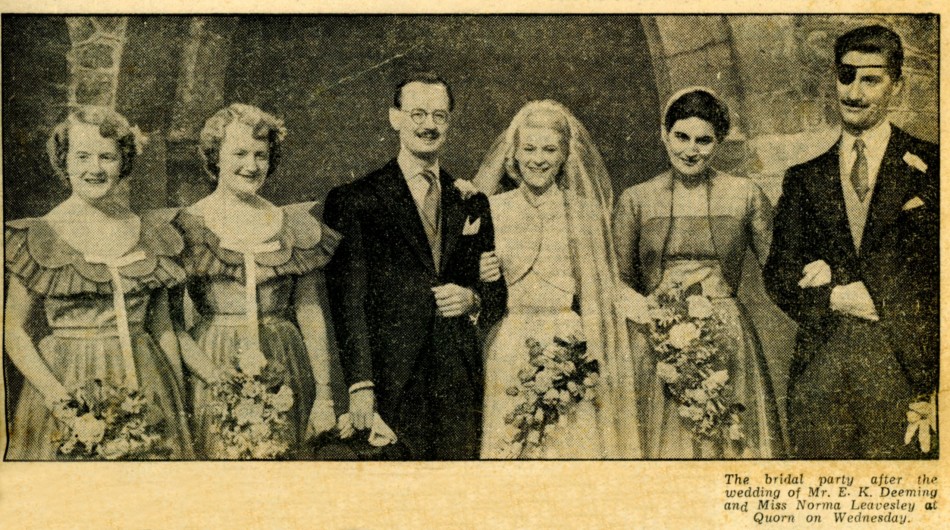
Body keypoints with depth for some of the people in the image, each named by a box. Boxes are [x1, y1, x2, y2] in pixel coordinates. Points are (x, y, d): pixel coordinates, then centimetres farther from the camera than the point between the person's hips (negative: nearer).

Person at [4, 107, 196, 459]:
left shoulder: (151, 234, 6)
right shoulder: (37, 238, -3)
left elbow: (162, 325, 11)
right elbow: (13, 332, -3)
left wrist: (179, 402, 7)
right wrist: (56, 395, -15)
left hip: (146, 387, 3)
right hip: (67, 383, -2)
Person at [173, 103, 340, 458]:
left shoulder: (295, 226, 8)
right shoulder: (188, 226, 2)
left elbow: (311, 313, 7)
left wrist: (324, 394, 4)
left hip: (283, 372, 2)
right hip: (213, 371, -2)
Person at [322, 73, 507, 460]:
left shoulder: (472, 202, 15)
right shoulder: (354, 200, 1)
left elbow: (497, 289, 20)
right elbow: (347, 301, -5)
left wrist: (472, 299, -4)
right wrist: (360, 385, -13)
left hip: (460, 382, 4)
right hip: (392, 382, -3)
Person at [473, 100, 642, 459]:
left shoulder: (584, 211, 4)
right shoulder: (492, 210, 5)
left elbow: (599, 297, 5)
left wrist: (591, 360, -5)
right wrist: (479, 279, -9)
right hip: (508, 354, 1)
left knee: (576, 443, -3)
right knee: (508, 447, 0)